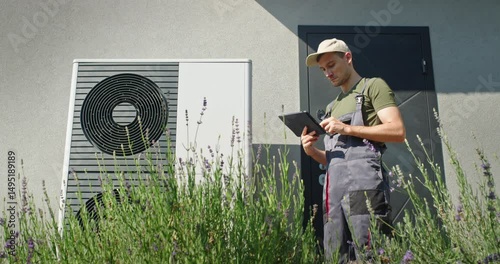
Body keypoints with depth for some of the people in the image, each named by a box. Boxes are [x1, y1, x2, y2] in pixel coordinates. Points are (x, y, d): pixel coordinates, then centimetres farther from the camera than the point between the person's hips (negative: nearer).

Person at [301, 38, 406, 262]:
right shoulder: (333, 106, 31)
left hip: (363, 181, -7)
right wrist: (313, 151, 9)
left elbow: (398, 131, -4)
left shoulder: (373, 86, 11)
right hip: (334, 189, 7)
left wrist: (347, 128, -10)